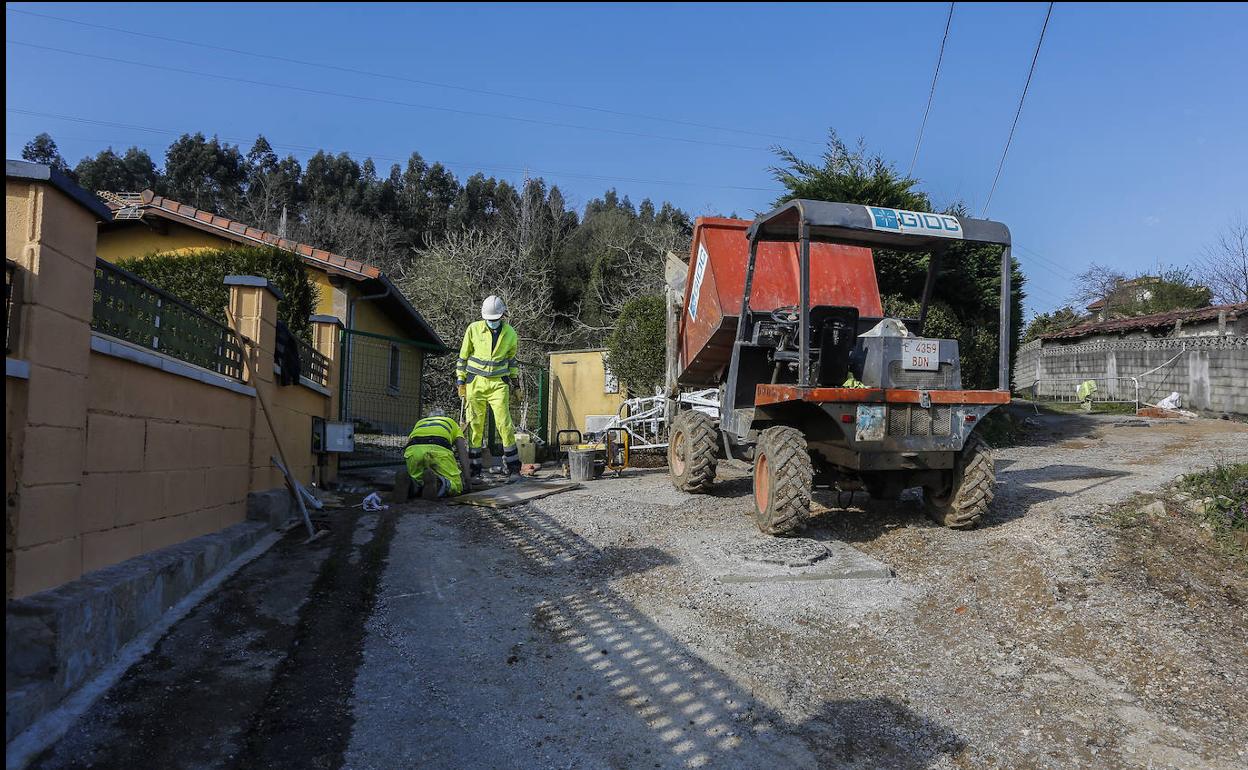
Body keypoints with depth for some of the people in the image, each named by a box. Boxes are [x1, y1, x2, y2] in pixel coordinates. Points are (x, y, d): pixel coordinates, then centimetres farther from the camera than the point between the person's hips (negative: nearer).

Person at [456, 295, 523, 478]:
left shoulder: (510, 334, 4)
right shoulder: (473, 329, -1)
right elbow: (463, 356, 6)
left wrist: (516, 384, 17)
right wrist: (461, 382, 3)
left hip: (498, 383, 0)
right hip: (475, 382, 0)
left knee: (504, 424, -7)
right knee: (475, 424, 2)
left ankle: (513, 467, 1)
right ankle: (474, 467, 13)